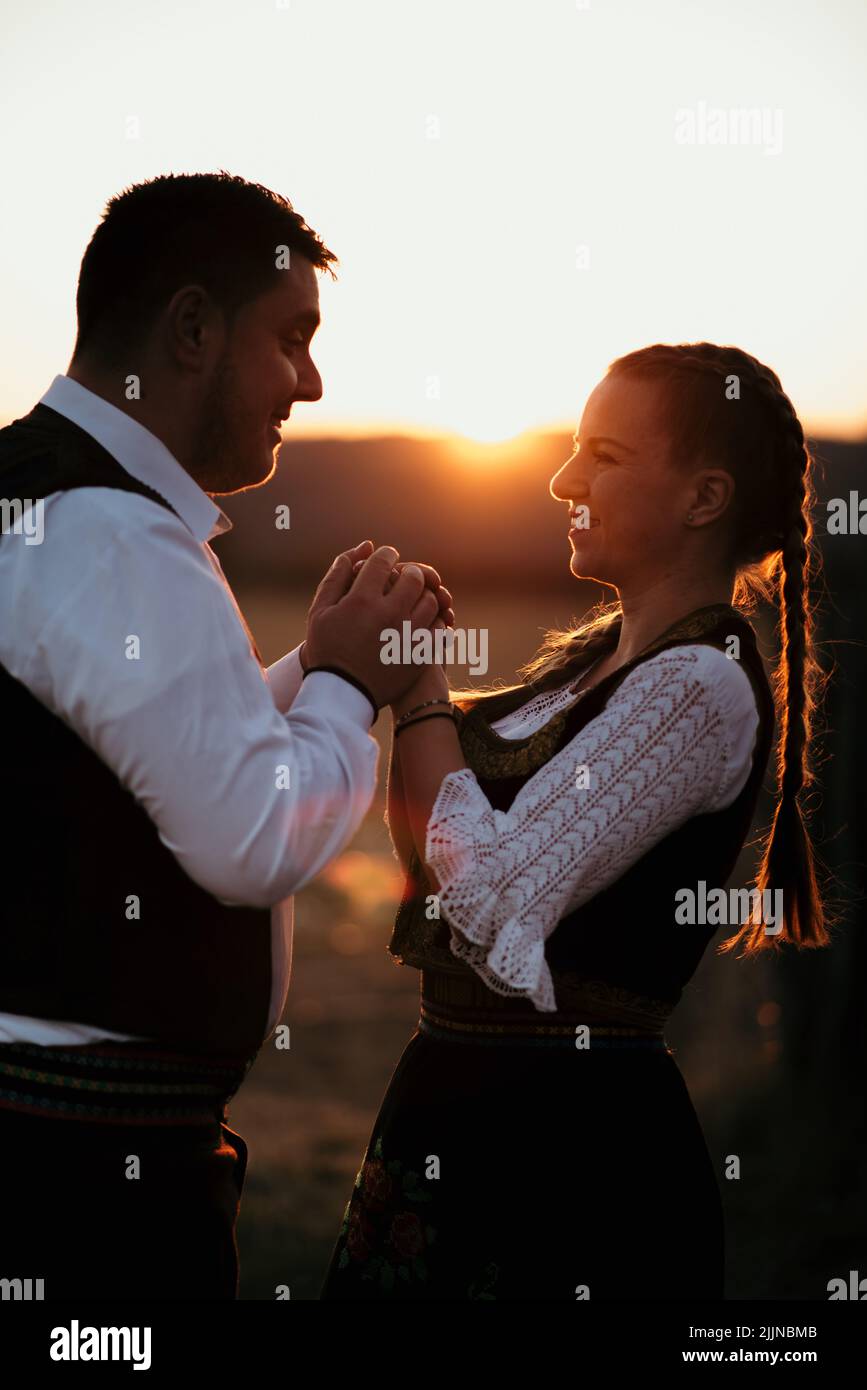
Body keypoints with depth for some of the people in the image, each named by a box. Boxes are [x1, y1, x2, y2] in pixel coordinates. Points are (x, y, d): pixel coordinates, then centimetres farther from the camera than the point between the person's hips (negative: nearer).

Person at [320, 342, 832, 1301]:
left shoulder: (701, 688, -16)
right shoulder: (589, 655, 11)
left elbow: (496, 895, -24)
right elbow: (430, 859, 14)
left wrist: (419, 688, -13)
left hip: (571, 1140, -9)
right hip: (451, 1102, 9)